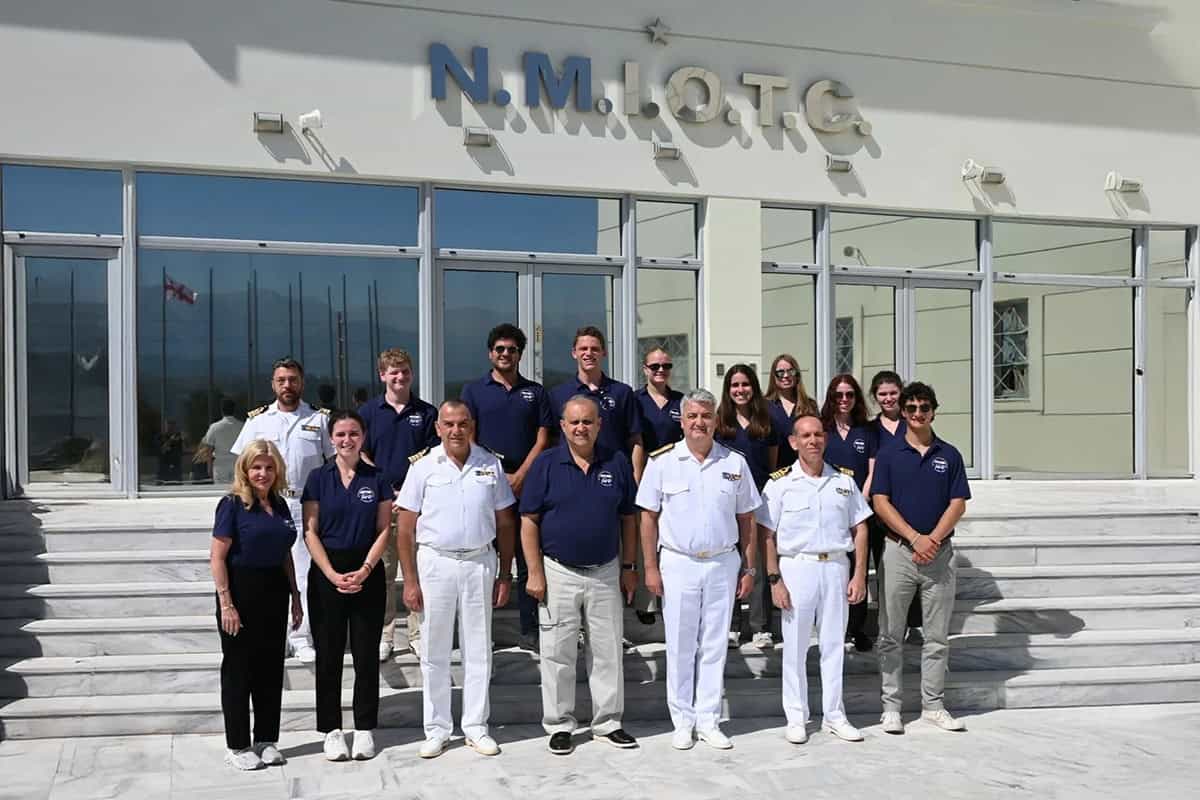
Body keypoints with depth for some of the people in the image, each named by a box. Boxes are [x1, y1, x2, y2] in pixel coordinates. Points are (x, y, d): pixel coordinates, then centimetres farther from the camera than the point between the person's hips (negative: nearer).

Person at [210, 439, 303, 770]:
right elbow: (217, 556, -13)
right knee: (238, 669, 4)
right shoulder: (233, 504, -10)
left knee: (271, 668, 11)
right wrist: (226, 604, -17)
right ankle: (237, 746, 14)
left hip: (274, 592, 6)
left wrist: (295, 596, 13)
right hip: (241, 591, -6)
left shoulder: (280, 505, 9)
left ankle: (267, 741, 23)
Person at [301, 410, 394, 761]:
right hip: (326, 573, 0)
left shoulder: (377, 478, 3)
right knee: (329, 654, 5)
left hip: (368, 573, 0)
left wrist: (364, 570, -11)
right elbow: (310, 532, -1)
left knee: (366, 653, 4)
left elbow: (383, 530, 2)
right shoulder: (319, 478, 2)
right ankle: (332, 729, 14)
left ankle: (364, 729, 14)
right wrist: (333, 575, -11)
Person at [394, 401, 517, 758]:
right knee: (435, 651, 6)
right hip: (435, 562, -1)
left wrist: (505, 575, 5)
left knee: (478, 648, 7)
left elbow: (505, 523, 8)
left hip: (479, 562, 1)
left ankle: (476, 726, 19)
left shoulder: (491, 465, 3)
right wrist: (410, 580, -6)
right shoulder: (424, 467, -2)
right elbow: (405, 529, -1)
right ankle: (437, 729, 17)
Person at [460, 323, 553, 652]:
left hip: (526, 486, 1)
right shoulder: (474, 390, 7)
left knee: (528, 559, 2)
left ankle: (530, 631, 8)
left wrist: (519, 477, -8)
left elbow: (542, 440, 4)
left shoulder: (535, 392, 10)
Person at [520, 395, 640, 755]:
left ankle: (608, 722, 22)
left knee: (608, 651, 10)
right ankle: (559, 725, 17)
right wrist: (535, 573, -9)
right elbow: (529, 521, -4)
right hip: (559, 573, -2)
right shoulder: (546, 464, -4)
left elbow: (627, 518, 9)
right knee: (557, 654, 5)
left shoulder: (617, 463, 3)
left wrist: (628, 567, 5)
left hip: (606, 572, 2)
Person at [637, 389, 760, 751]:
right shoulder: (663, 462, -1)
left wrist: (749, 569, 5)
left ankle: (708, 720, 18)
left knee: (714, 646, 8)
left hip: (723, 564, 2)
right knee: (680, 646, 5)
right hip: (678, 564, -1)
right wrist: (651, 568, -3)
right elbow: (649, 517, 1)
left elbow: (746, 520, 9)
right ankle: (682, 721, 16)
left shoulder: (735, 463, 4)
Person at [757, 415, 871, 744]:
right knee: (795, 646, 4)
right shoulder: (780, 483, -2)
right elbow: (767, 535, -3)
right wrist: (774, 579, -8)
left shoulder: (844, 482, 8)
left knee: (834, 644, 9)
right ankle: (796, 718, 15)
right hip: (796, 568, -3)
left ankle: (834, 715, 20)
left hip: (836, 568, 3)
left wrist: (859, 575, 2)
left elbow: (859, 529, 10)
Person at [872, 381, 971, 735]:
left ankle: (933, 705, 16)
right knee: (891, 635, 2)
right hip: (898, 550, -1)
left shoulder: (950, 455, 8)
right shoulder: (888, 455, 4)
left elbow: (958, 504, 2)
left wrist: (933, 539, -12)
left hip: (939, 552, 1)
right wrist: (915, 538, -13)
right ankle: (891, 706, 10)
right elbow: (880, 503, -4)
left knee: (938, 636, 6)